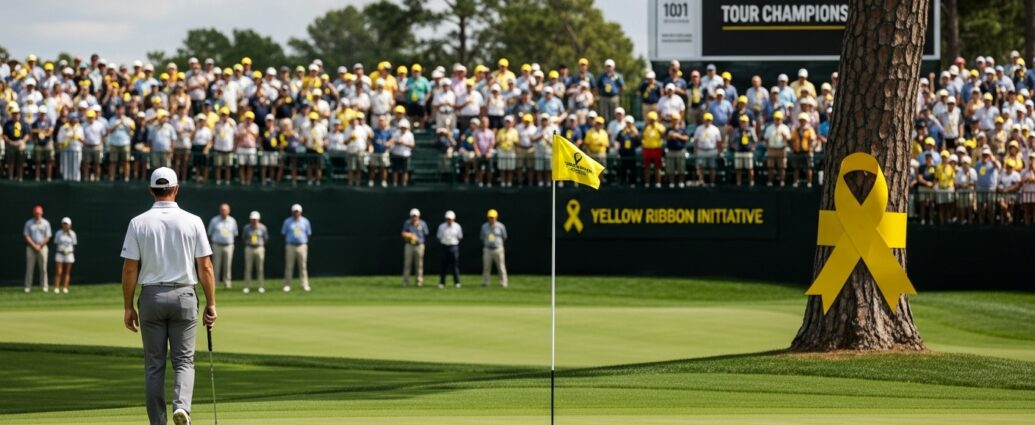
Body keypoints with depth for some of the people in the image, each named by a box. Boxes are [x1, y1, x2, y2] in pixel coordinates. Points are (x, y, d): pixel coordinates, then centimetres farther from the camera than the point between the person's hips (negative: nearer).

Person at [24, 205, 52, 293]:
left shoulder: (45, 223, 4)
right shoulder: (29, 223, 5)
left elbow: (47, 237, 1)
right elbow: (26, 236, 0)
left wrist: (39, 246, -8)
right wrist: (34, 246, -9)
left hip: (42, 247, 0)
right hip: (31, 247, 0)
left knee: (43, 268, -3)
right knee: (29, 267, -3)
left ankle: (44, 286, 1)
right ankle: (28, 286, -3)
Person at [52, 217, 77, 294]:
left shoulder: (72, 234, 3)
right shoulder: (58, 233, 2)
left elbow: (74, 244, 7)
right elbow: (55, 244, 8)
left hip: (69, 254, 1)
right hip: (59, 254, -1)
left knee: (67, 272, 3)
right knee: (58, 272, -6)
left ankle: (65, 288, 4)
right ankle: (56, 288, -8)